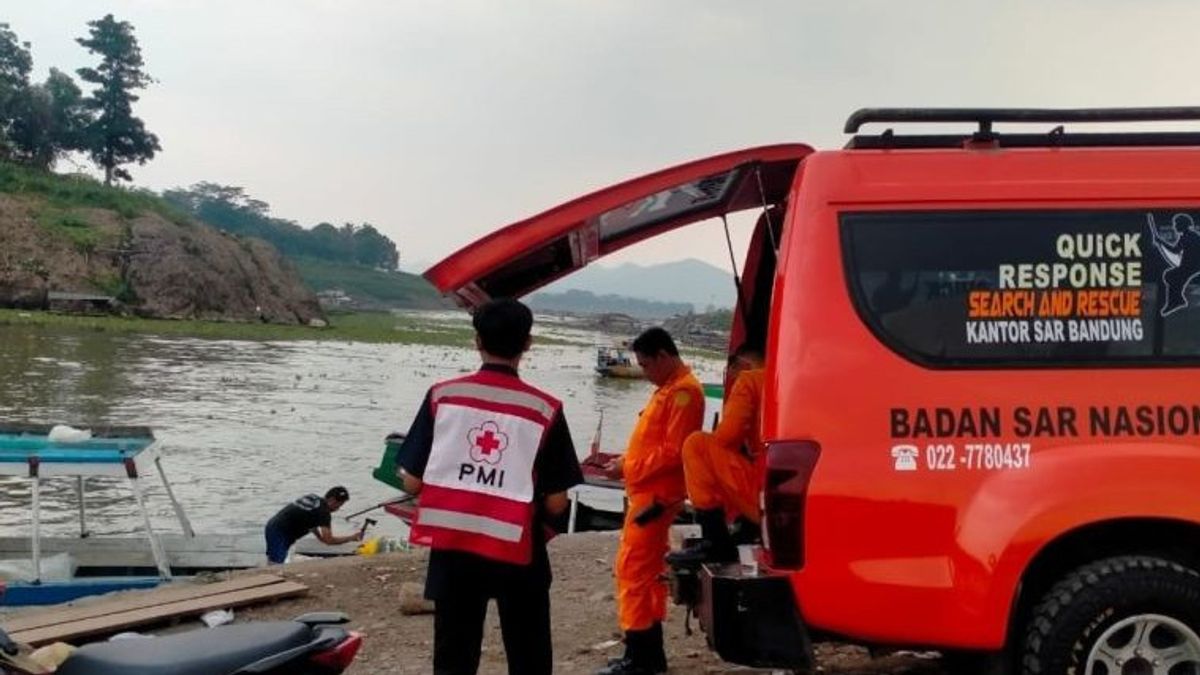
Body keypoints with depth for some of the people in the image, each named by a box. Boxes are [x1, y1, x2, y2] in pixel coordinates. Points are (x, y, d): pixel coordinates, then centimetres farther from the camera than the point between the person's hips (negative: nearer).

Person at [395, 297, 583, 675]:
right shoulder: (545, 410, -8)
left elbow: (412, 482, -3)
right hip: (517, 552, -1)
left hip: (452, 549, 2)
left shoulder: (442, 396, -4)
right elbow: (556, 504, -8)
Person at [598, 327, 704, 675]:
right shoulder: (668, 388, 17)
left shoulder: (683, 391, -15)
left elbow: (673, 451, -21)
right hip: (647, 493, 11)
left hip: (655, 496, -11)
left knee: (632, 570, -9)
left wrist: (629, 468, -16)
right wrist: (627, 460, 8)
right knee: (647, 572, 14)